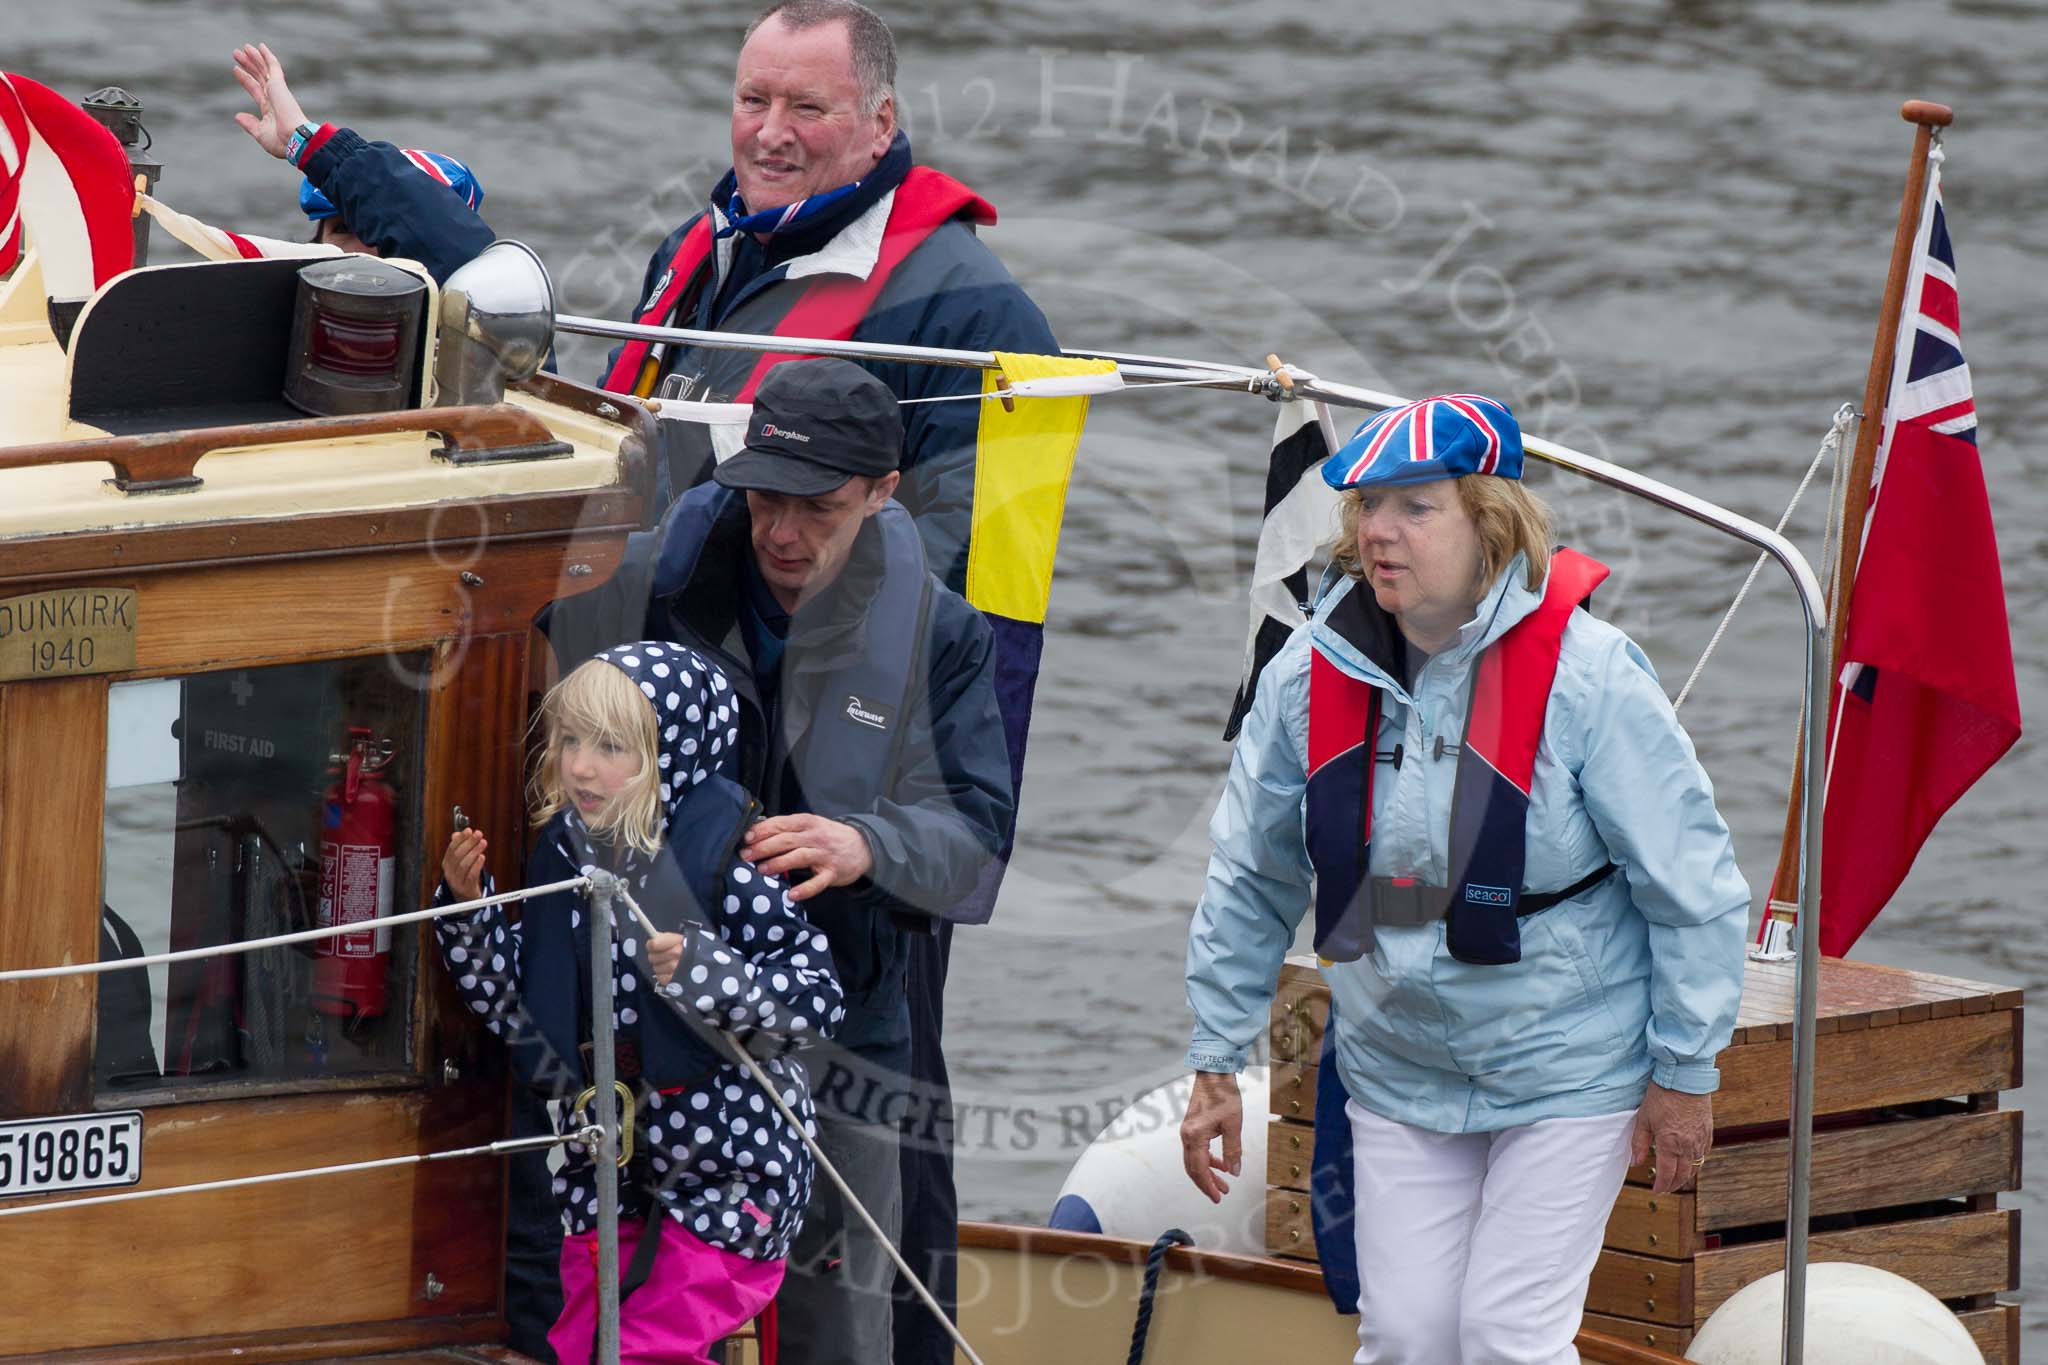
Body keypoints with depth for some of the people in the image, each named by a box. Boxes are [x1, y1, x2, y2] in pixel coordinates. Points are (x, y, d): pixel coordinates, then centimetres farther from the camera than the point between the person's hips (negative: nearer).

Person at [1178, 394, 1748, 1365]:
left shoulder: (1587, 676, -19)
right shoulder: (1312, 675, -6)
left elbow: (1691, 886, -10)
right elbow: (1248, 883, 7)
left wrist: (1684, 1073, -7)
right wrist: (1216, 1064, 6)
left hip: (1567, 1067, -4)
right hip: (1397, 1074, 4)